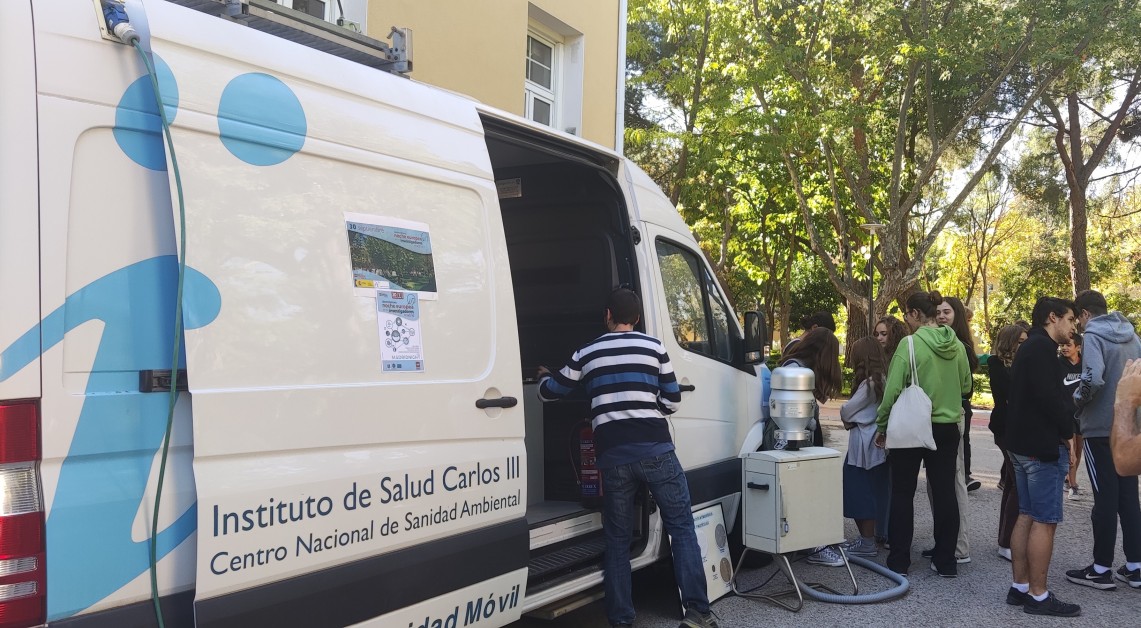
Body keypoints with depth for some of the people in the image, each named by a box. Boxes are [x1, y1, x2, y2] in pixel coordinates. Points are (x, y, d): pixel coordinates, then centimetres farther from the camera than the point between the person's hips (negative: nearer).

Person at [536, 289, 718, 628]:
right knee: (681, 526, 8)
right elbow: (672, 401, 8)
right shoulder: (654, 347, 8)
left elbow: (549, 392, 22)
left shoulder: (587, 353, 12)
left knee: (617, 538, 10)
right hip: (655, 448, -1)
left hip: (613, 454, 1)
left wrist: (543, 377, 45)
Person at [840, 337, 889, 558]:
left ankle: (867, 542, 3)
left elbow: (847, 410, -11)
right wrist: (853, 420, 1)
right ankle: (867, 538, 21)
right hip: (876, 445, 9)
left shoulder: (868, 384, -16)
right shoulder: (881, 381, 10)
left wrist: (847, 420, 9)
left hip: (864, 446, -9)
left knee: (862, 493, -2)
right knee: (871, 492, 13)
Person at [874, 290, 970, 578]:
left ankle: (899, 561, 11)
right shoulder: (957, 346, 1)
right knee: (945, 492, 10)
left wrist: (881, 425, -3)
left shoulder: (910, 344, -15)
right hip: (947, 428, 4)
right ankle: (946, 561, 16)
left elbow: (893, 389, -14)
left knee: (902, 493, 7)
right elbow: (966, 386, 10)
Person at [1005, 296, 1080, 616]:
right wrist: (1068, 430, -10)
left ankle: (1020, 587, 16)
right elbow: (1049, 395, -23)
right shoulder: (1042, 347, -13)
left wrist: (1061, 428, 12)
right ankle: (1038, 596, -1)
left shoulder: (1029, 347, 18)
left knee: (1026, 516, 11)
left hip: (1024, 443, 10)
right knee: (1044, 521, -6)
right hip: (1044, 445, -10)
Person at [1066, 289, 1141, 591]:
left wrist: (1075, 401, -10)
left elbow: (1093, 379, -26)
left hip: (1101, 428, -7)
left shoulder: (1093, 336, -13)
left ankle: (1101, 569, 8)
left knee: (1105, 498, -1)